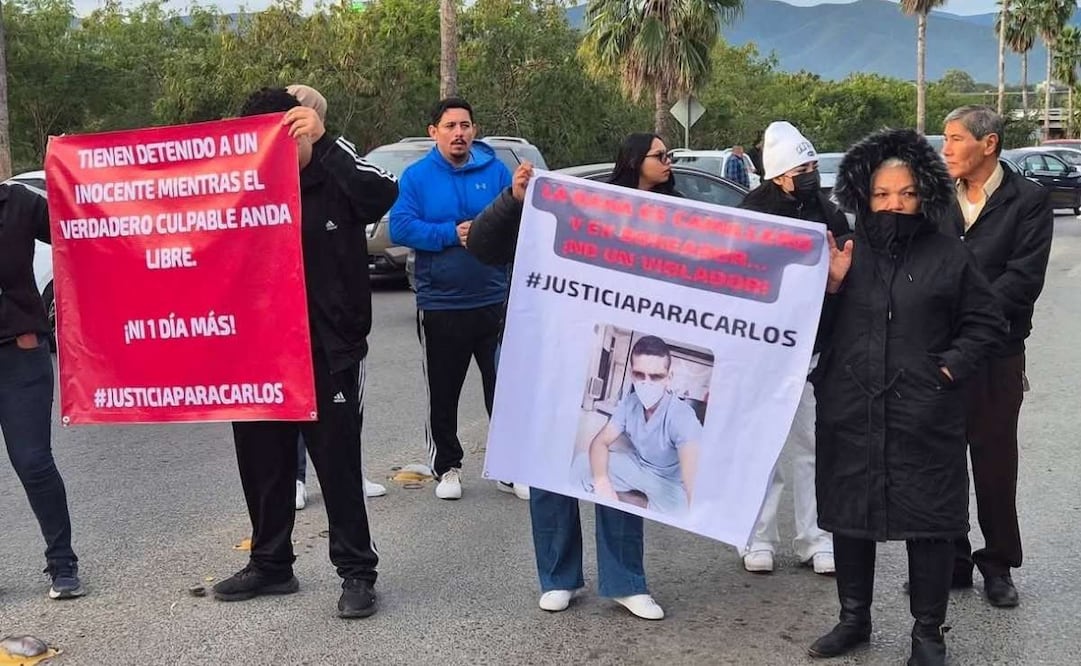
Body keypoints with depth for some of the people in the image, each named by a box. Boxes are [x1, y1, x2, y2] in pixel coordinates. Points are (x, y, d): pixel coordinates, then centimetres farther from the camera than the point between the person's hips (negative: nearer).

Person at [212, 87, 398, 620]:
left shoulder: (337, 177, -8)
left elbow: (383, 194, -29)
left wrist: (323, 141, -37)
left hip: (329, 353, -4)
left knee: (338, 464, 3)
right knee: (261, 462, 15)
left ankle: (356, 572, 16)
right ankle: (270, 565, 32)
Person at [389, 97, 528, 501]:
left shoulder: (496, 171, 2)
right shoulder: (416, 177, -1)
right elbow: (400, 228, -11)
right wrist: (453, 234, -17)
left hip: (493, 301, 1)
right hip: (439, 305, -1)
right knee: (442, 395, 10)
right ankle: (447, 468, 26)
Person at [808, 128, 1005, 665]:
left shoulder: (948, 256, -1)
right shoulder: (844, 253, 4)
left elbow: (986, 324, 6)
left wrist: (949, 367, -6)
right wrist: (832, 286, -12)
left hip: (924, 417, -2)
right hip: (849, 414, 2)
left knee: (929, 521, 4)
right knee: (848, 516, 12)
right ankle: (854, 618, 30)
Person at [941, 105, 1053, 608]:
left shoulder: (1028, 200, -4)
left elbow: (1023, 278, -12)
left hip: (996, 353, -3)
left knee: (995, 461, 7)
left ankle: (998, 564, 21)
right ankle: (948, 560, 20)